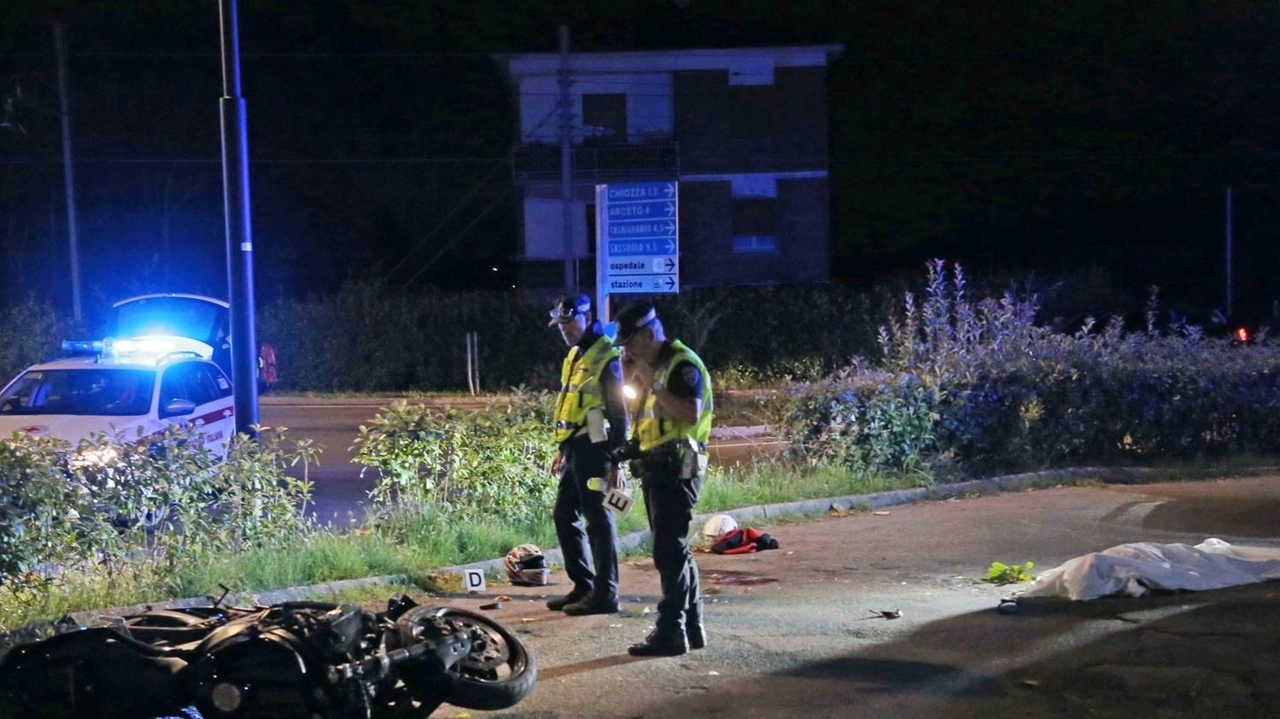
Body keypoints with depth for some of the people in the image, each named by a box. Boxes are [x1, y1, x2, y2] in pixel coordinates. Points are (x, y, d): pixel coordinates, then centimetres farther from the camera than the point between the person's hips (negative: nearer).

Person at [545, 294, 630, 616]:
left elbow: (618, 412, -14)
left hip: (594, 451, -10)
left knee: (598, 521, -6)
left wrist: (615, 461, -17)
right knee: (564, 517, 14)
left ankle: (605, 594, 0)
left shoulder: (605, 357, -11)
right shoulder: (574, 356, 17)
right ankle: (583, 586, 23)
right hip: (575, 450, 10)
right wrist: (563, 450, 24)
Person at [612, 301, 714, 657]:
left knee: (670, 551, -10)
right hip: (656, 467, 10)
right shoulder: (655, 367, 18)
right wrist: (630, 377, 8)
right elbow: (636, 411, 22)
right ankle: (692, 627, 20)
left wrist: (653, 384, -22)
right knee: (675, 550, 13)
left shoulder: (682, 365, -12)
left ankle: (671, 633, -8)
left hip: (676, 468, -10)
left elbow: (692, 414, -25)